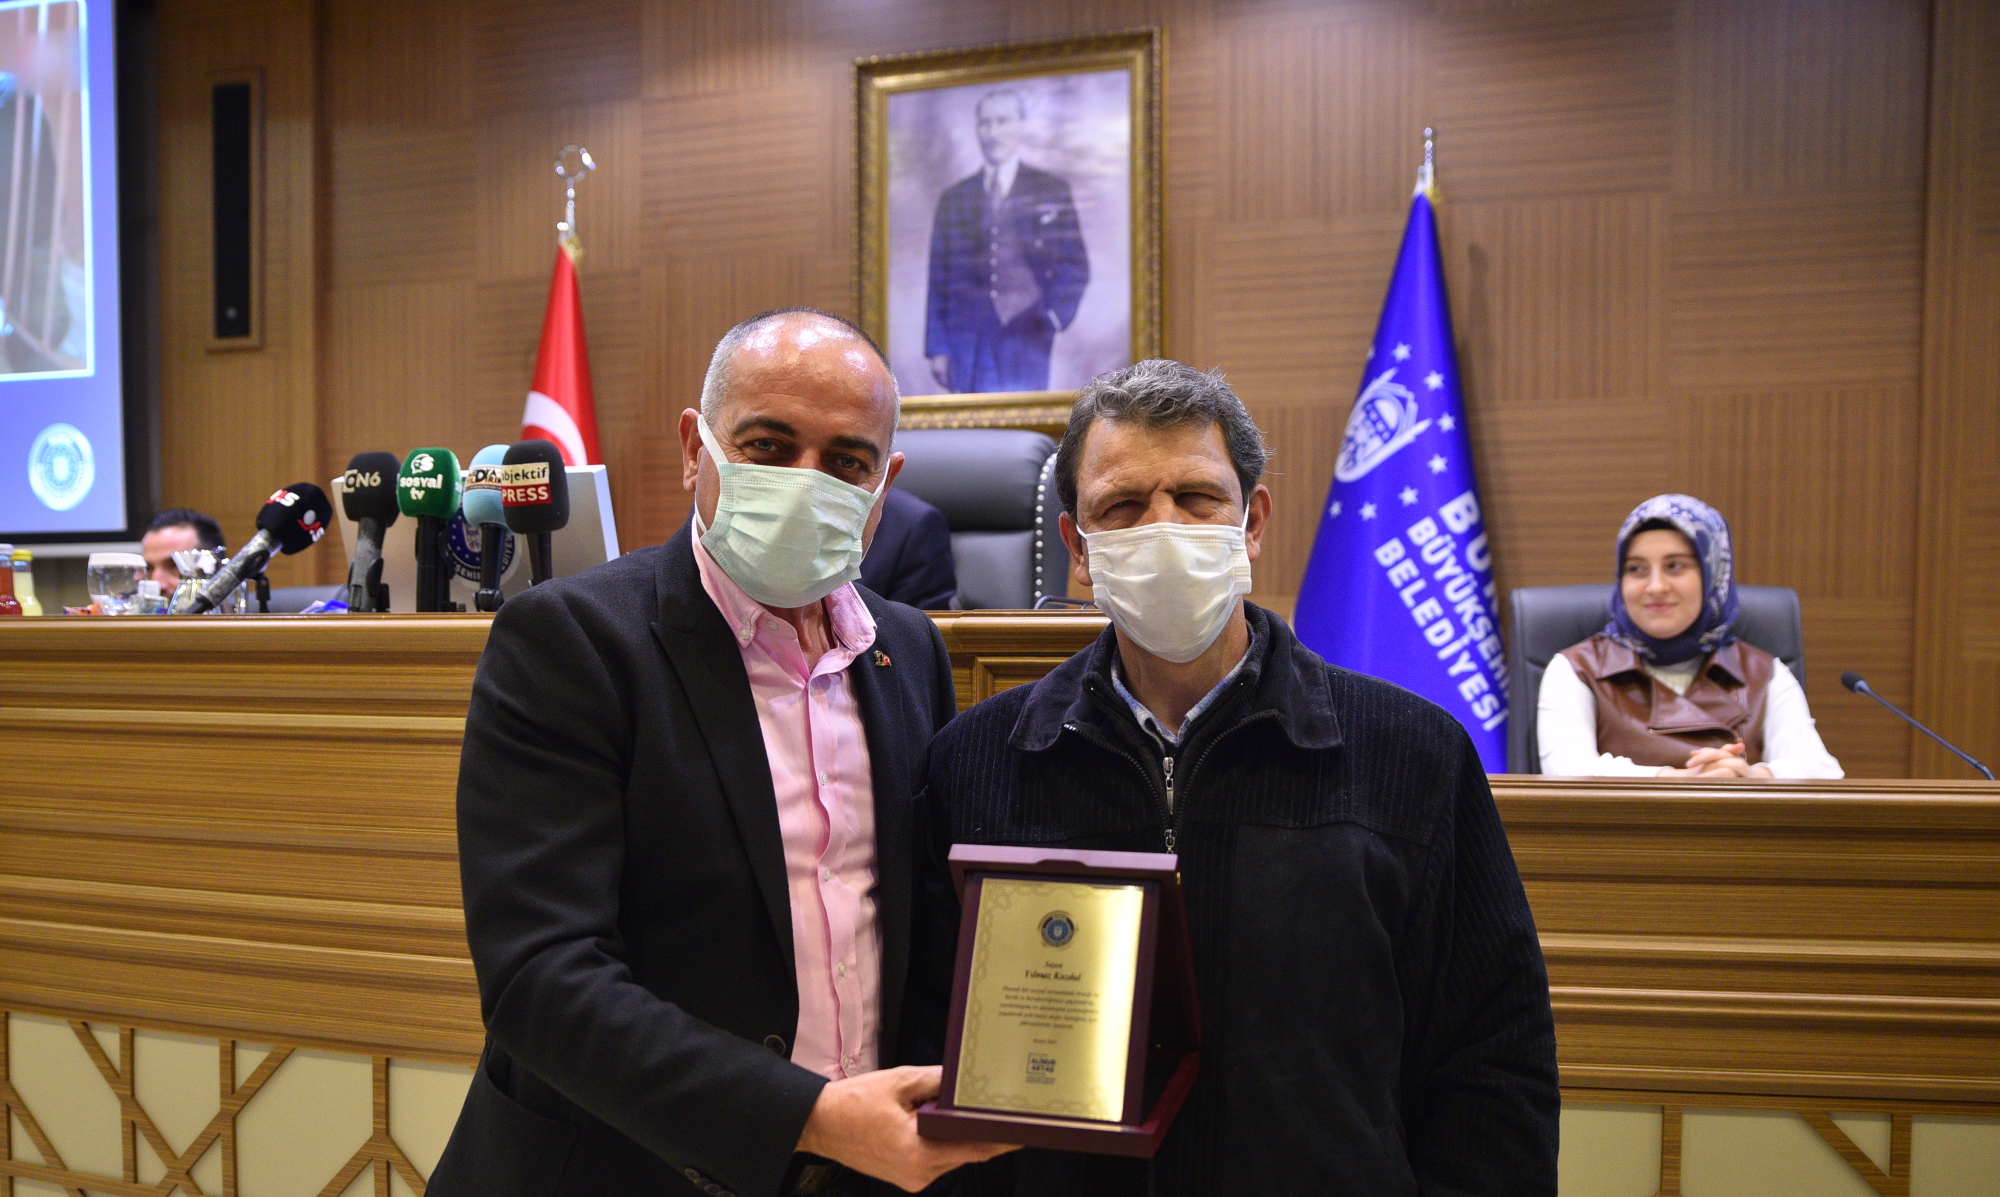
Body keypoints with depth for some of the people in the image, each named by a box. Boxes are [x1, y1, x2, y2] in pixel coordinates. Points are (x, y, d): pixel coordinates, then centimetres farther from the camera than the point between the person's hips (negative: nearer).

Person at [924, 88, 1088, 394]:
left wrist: (1054, 316, -10)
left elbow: (1075, 266, 7)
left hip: (1026, 336, -2)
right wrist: (937, 348, 4)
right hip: (967, 339, 2)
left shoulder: (1052, 191, 9)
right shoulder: (953, 198, 14)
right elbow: (940, 278, 11)